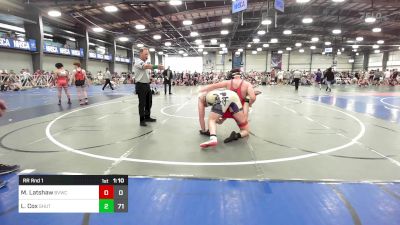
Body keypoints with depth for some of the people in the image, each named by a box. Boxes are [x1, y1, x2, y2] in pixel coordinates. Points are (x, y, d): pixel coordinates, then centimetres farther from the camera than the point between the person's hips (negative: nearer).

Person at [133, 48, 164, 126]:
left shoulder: (145, 63, 16)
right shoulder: (138, 62, -13)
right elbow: (147, 66, -33)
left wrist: (150, 78, 12)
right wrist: (157, 67, -41)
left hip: (147, 85, 9)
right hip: (141, 85, -9)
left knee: (149, 102, 14)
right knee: (142, 103, -3)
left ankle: (147, 117, 28)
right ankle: (142, 120, 5)